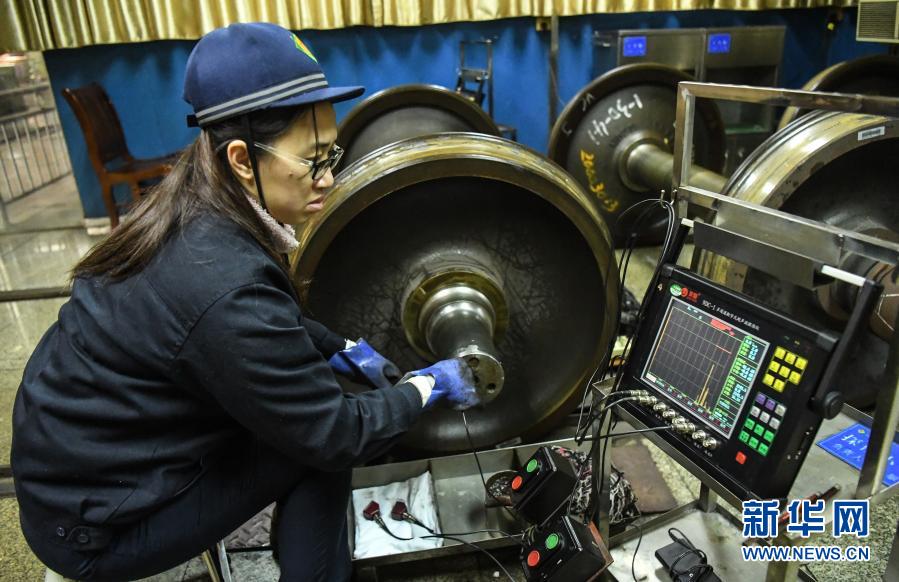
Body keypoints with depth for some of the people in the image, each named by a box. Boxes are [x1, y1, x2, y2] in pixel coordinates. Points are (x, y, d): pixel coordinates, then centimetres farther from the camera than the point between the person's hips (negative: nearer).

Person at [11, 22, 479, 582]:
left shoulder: (194, 212, -8)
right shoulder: (226, 287, -34)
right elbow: (333, 435, -23)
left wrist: (346, 350, 4)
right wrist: (428, 385, -10)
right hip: (92, 521, -7)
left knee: (304, 406, 8)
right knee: (321, 445, -8)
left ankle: (299, 537, 28)